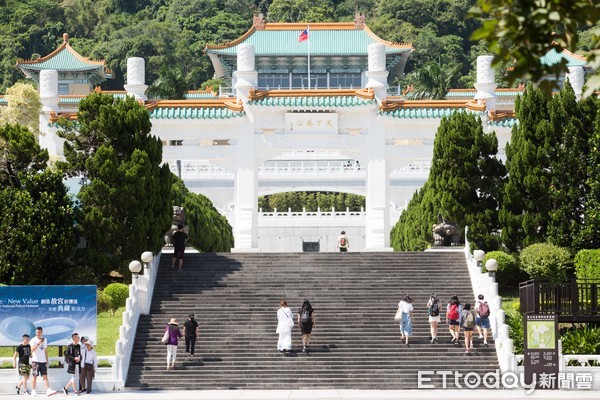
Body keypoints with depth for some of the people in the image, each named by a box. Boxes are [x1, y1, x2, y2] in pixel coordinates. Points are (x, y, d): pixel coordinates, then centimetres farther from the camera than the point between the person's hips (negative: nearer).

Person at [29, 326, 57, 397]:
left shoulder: (44, 340, 13)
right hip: (35, 361, -4)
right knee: (35, 376, -1)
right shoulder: (33, 340, -2)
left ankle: (48, 390, -15)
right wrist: (38, 343, -24)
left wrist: (47, 360, 14)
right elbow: (32, 350, -15)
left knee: (45, 376, -4)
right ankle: (33, 391, 5)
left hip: (43, 361, 4)